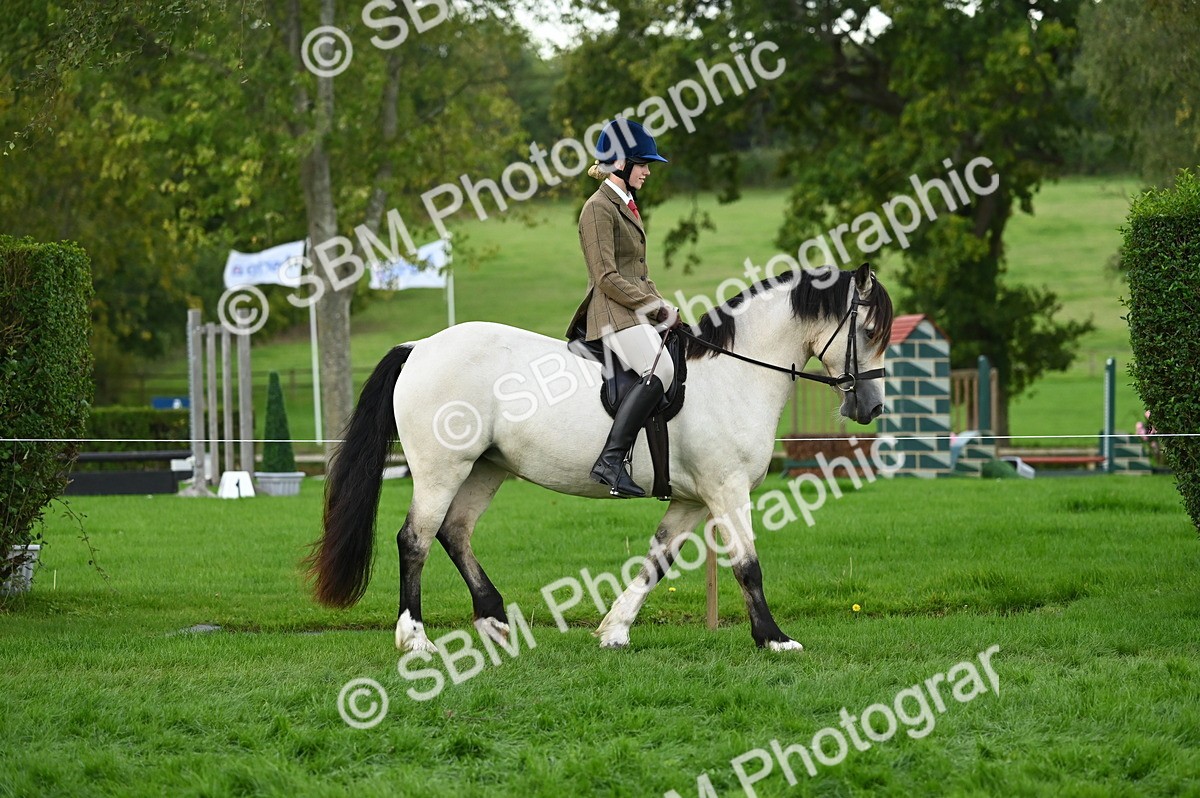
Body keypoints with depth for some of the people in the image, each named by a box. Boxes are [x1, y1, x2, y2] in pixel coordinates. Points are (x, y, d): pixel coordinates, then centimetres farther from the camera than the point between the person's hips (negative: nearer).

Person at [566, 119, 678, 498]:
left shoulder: (626, 206, 22)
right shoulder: (599, 208, -9)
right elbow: (607, 278, -16)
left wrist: (662, 306, 11)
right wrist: (655, 307, -15)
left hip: (635, 311, 11)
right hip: (613, 314, -11)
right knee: (659, 369, -29)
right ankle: (610, 460, -37)